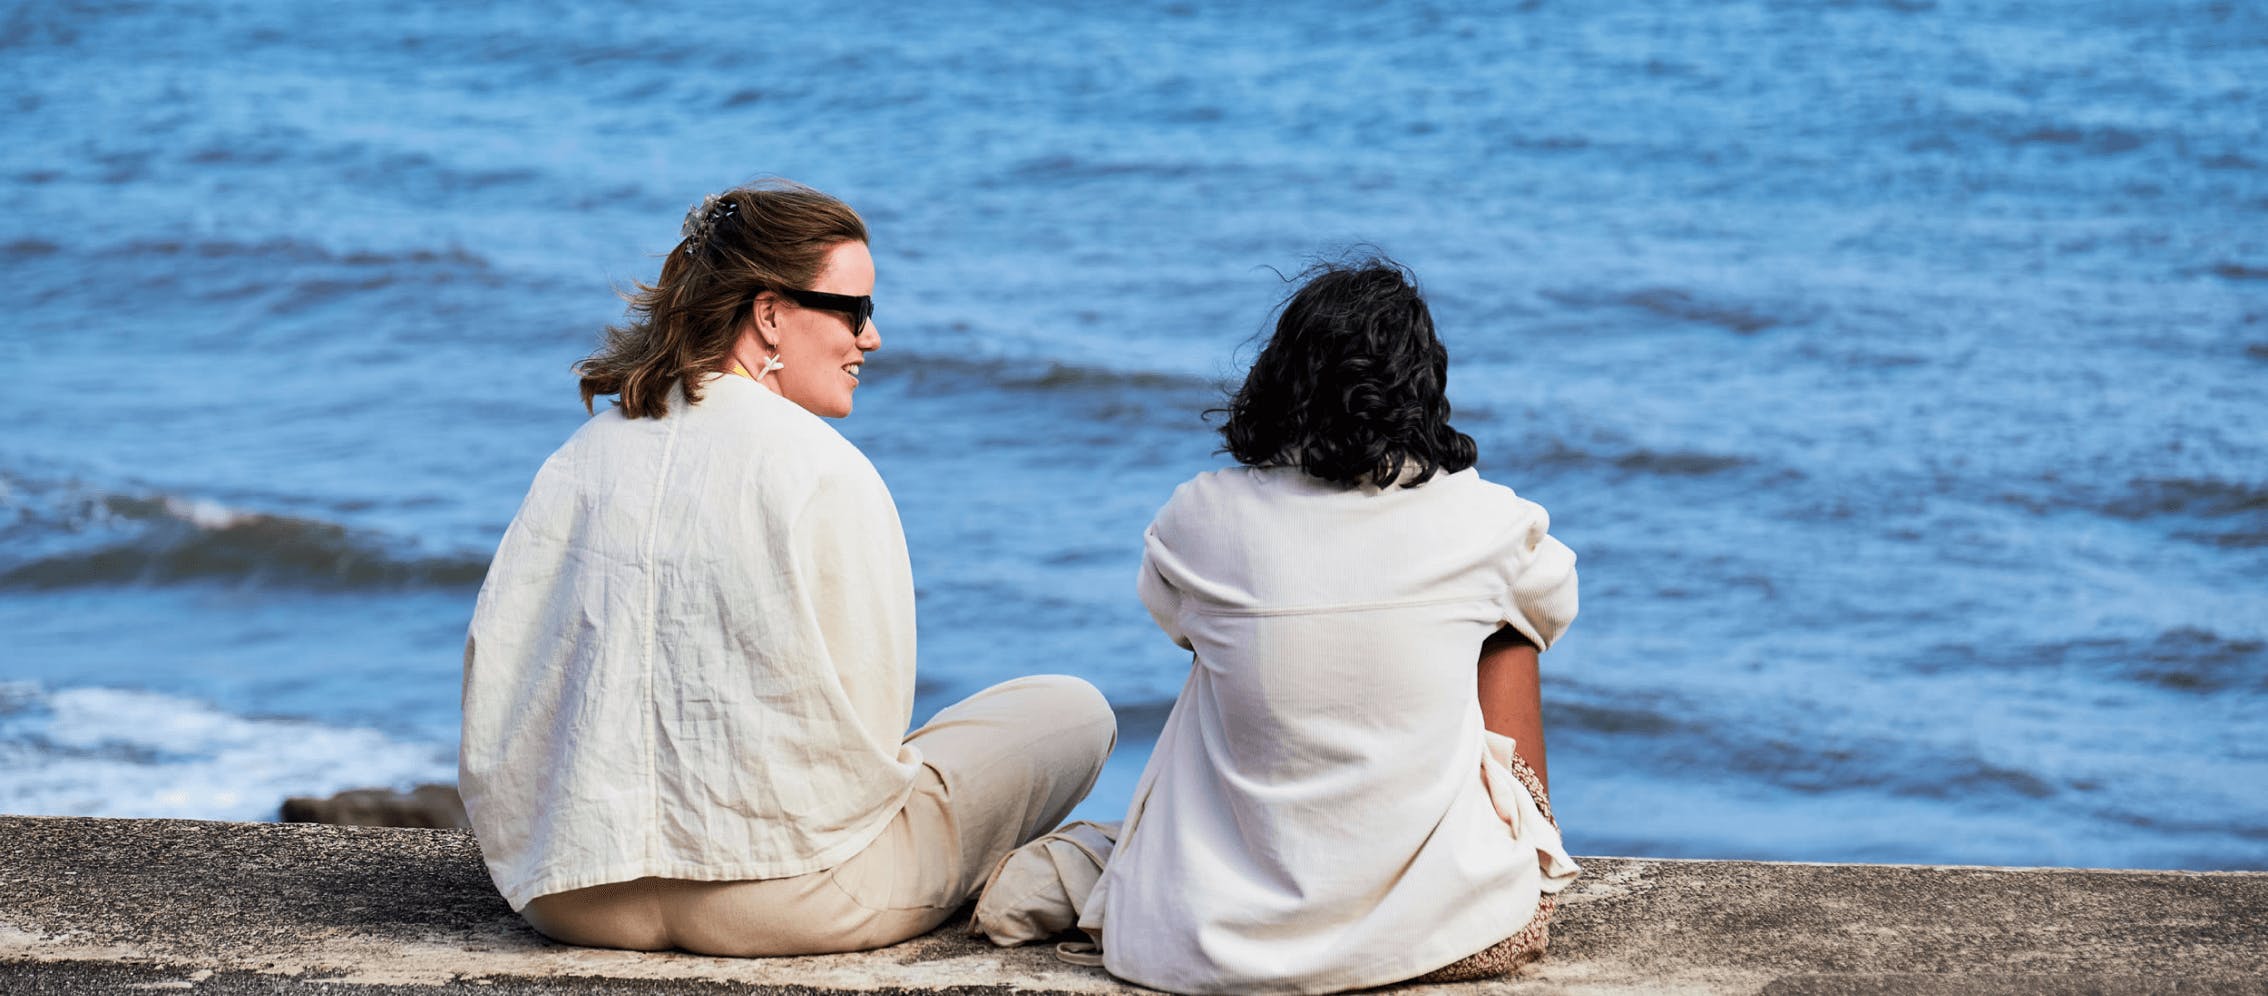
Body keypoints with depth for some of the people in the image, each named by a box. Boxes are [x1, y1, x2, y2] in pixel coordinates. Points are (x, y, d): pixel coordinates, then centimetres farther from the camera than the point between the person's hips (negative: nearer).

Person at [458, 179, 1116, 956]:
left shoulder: (584, 455, 4)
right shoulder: (827, 475, -14)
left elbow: (495, 657, 4)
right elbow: (865, 727, -14)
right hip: (766, 903, -7)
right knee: (1075, 712, 5)